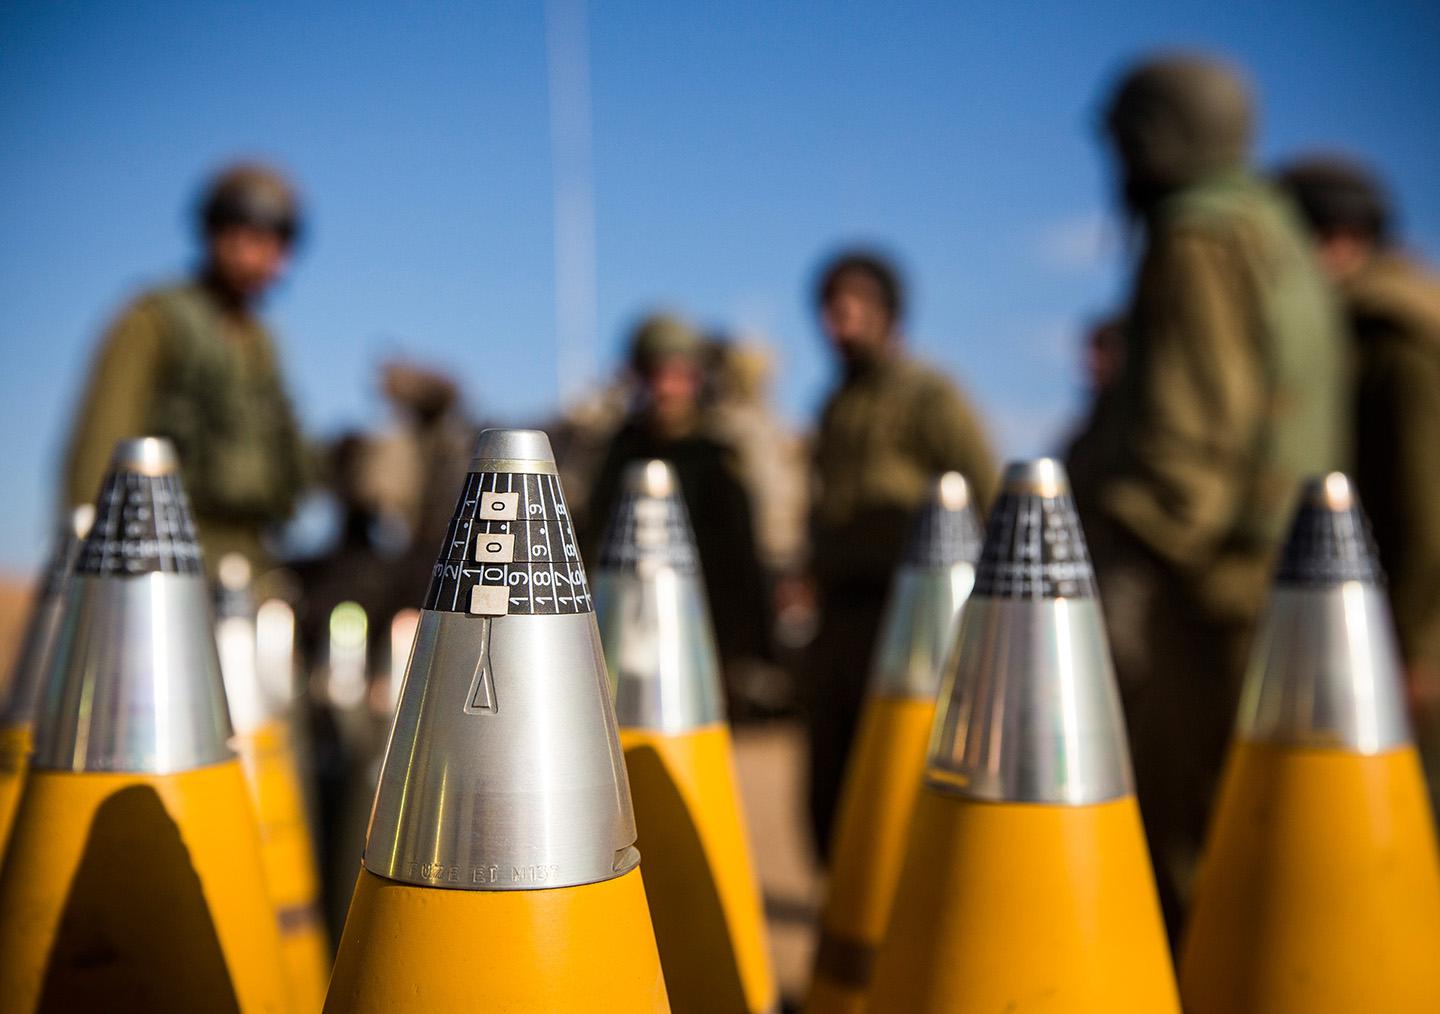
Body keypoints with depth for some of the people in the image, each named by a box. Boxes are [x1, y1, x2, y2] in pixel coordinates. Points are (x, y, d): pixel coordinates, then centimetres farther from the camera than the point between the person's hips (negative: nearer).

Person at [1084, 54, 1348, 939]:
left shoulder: (1199, 241, -8)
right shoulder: (1277, 236, 21)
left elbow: (1194, 423, -19)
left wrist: (1131, 564, -24)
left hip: (1205, 581, -10)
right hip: (1272, 563, 10)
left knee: (1186, 835, -6)